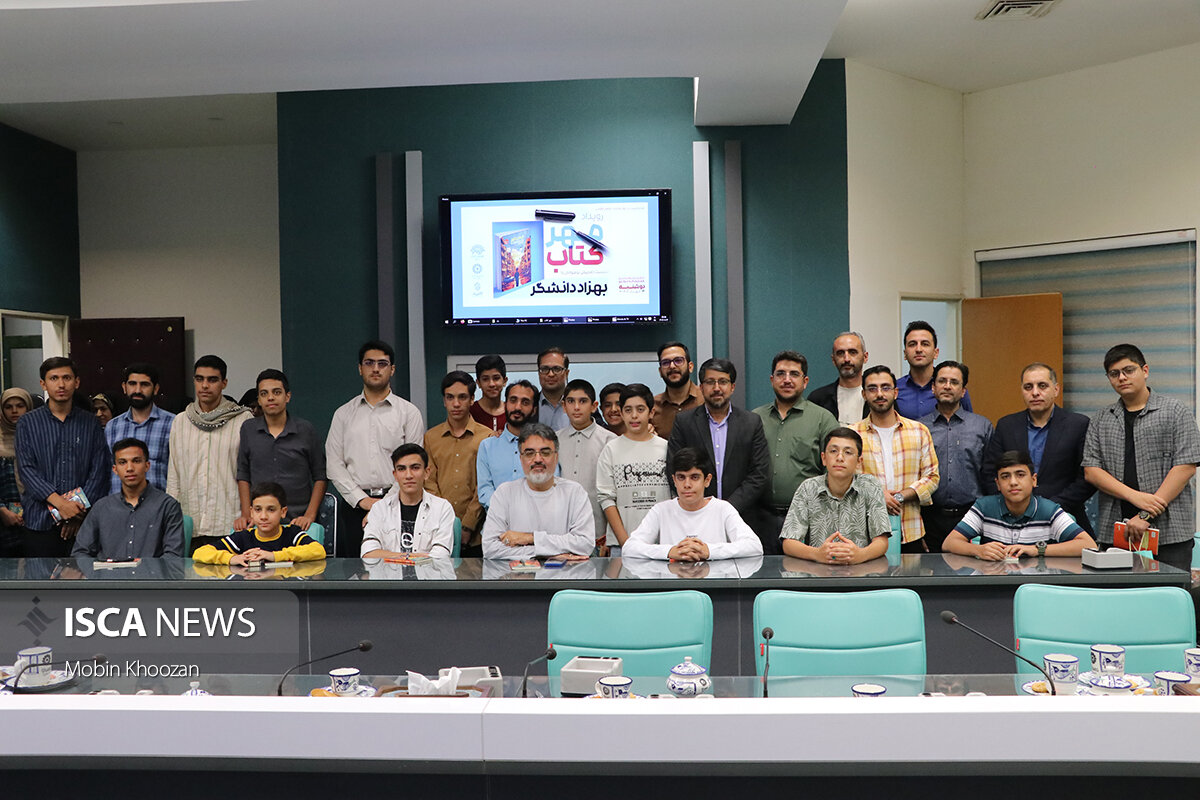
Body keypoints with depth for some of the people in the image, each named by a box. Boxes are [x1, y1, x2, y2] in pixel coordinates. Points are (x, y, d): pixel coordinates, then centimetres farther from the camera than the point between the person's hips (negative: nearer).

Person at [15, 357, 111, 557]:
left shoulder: (90, 423, 9)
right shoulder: (28, 423, 7)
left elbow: (99, 469, 3)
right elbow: (27, 470, -3)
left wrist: (81, 509, -10)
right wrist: (59, 502, -16)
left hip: (83, 522, 0)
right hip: (40, 521, 0)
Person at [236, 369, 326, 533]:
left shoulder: (306, 430, 2)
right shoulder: (248, 429, 8)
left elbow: (320, 477, 5)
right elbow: (243, 475, 13)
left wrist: (310, 515, -5)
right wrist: (246, 514, 4)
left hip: (297, 520, -1)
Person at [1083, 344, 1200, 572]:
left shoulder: (1175, 412, 3)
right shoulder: (1100, 420, 13)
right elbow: (1091, 471, 5)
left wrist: (1147, 515, -13)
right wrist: (1134, 496, -11)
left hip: (1170, 532, -3)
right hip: (1114, 533, 3)